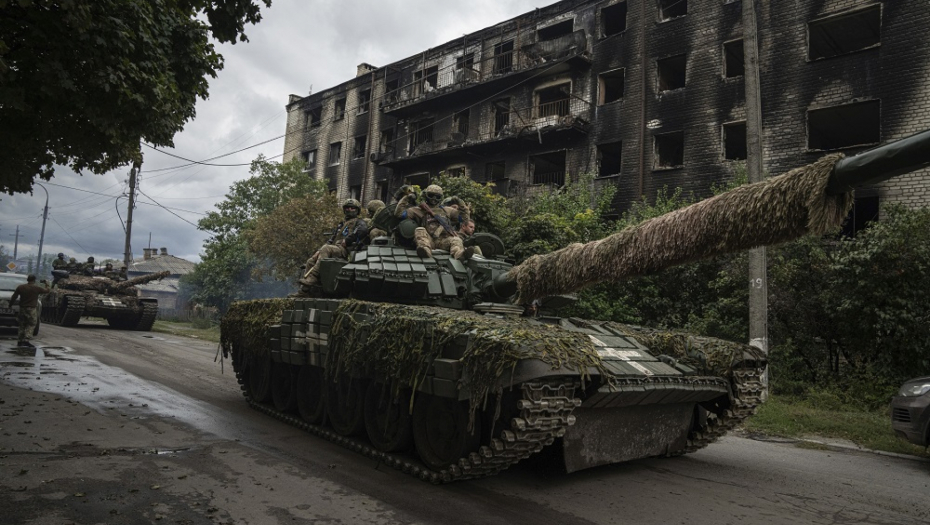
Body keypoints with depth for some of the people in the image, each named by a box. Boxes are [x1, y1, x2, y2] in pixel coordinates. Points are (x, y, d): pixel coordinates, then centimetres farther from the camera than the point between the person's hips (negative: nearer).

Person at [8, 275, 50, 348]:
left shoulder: (20, 287, 3)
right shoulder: (37, 288, -6)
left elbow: (13, 297, 5)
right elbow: (47, 290, 9)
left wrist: (10, 305, 18)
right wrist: (47, 284, 26)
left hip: (22, 309, 5)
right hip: (31, 309, -4)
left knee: (22, 325, 14)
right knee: (31, 325, -1)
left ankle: (20, 341, 15)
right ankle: (26, 340, -15)